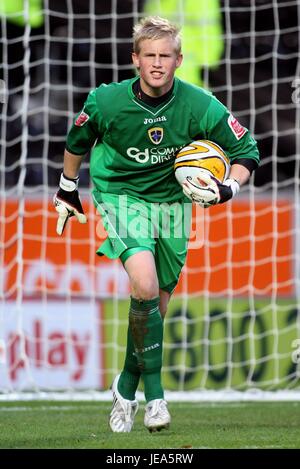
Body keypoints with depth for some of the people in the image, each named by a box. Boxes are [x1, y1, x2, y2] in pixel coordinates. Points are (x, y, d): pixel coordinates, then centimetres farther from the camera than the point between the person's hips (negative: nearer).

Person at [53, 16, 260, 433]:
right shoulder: (107, 102, -18)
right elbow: (77, 143, 4)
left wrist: (227, 189, -22)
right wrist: (67, 191, 16)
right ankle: (154, 390, -14)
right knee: (145, 286, -26)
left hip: (172, 202, 3)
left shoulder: (200, 106, -17)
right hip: (121, 196, -2)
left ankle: (126, 388, 29)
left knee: (157, 305, 7)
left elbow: (247, 151, -5)